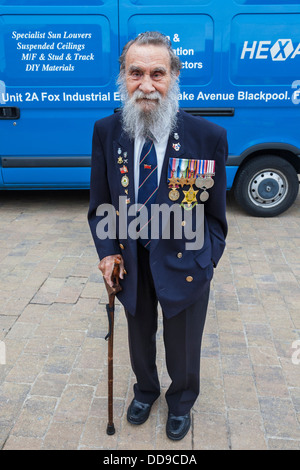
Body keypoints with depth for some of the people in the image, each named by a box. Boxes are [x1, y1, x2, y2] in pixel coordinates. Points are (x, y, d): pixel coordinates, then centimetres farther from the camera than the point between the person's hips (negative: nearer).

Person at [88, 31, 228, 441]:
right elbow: (100, 203, 0)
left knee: (183, 342, 19)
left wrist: (207, 262, -8)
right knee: (139, 334, 25)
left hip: (183, 261, -2)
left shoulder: (208, 136, -17)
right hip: (129, 259, 2)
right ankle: (145, 391, 56)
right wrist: (107, 252, -9)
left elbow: (214, 212, -7)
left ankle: (181, 402, 51)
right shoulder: (106, 131, -9)